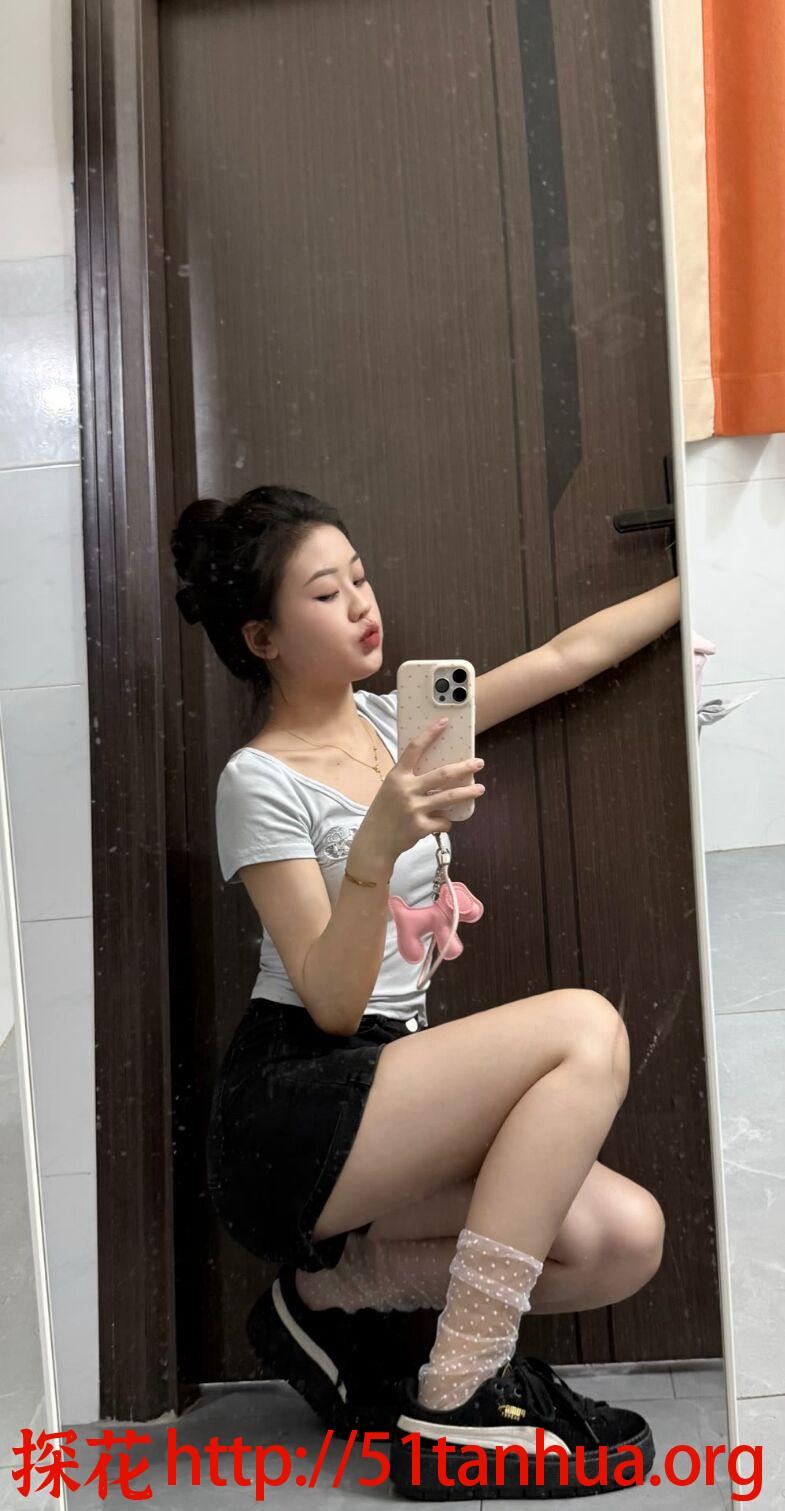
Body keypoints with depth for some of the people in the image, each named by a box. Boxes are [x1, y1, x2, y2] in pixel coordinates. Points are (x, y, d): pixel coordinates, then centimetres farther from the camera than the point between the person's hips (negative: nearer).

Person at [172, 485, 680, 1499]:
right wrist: (375, 850, -31)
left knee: (627, 1238, -13)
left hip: (387, 1097, 7)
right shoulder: (261, 783, -9)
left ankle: (328, 1296, 5)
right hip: (288, 1119, -7)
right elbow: (331, 1005, -15)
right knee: (585, 1028, -25)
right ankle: (455, 1407, -18)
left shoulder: (388, 721, 12)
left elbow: (570, 655, 16)